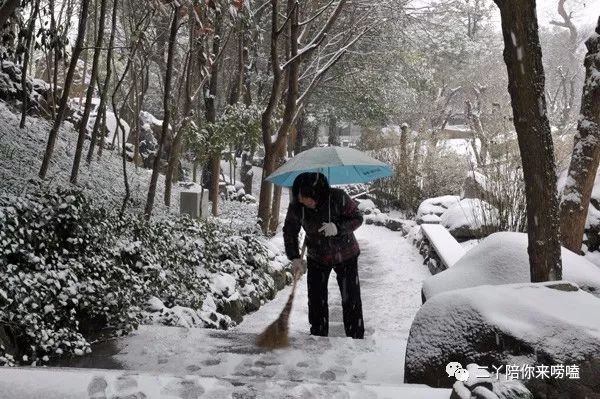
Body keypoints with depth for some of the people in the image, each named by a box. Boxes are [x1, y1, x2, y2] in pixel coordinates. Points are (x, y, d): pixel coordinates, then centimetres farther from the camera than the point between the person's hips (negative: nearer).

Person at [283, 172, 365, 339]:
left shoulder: (338, 197, -29)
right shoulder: (296, 206, -21)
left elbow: (357, 218, -16)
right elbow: (289, 231, -8)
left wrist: (338, 227, -34)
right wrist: (294, 257, -18)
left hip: (346, 256, -2)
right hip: (317, 258, 2)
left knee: (351, 298, 1)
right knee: (316, 299, 4)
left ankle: (356, 338, 14)